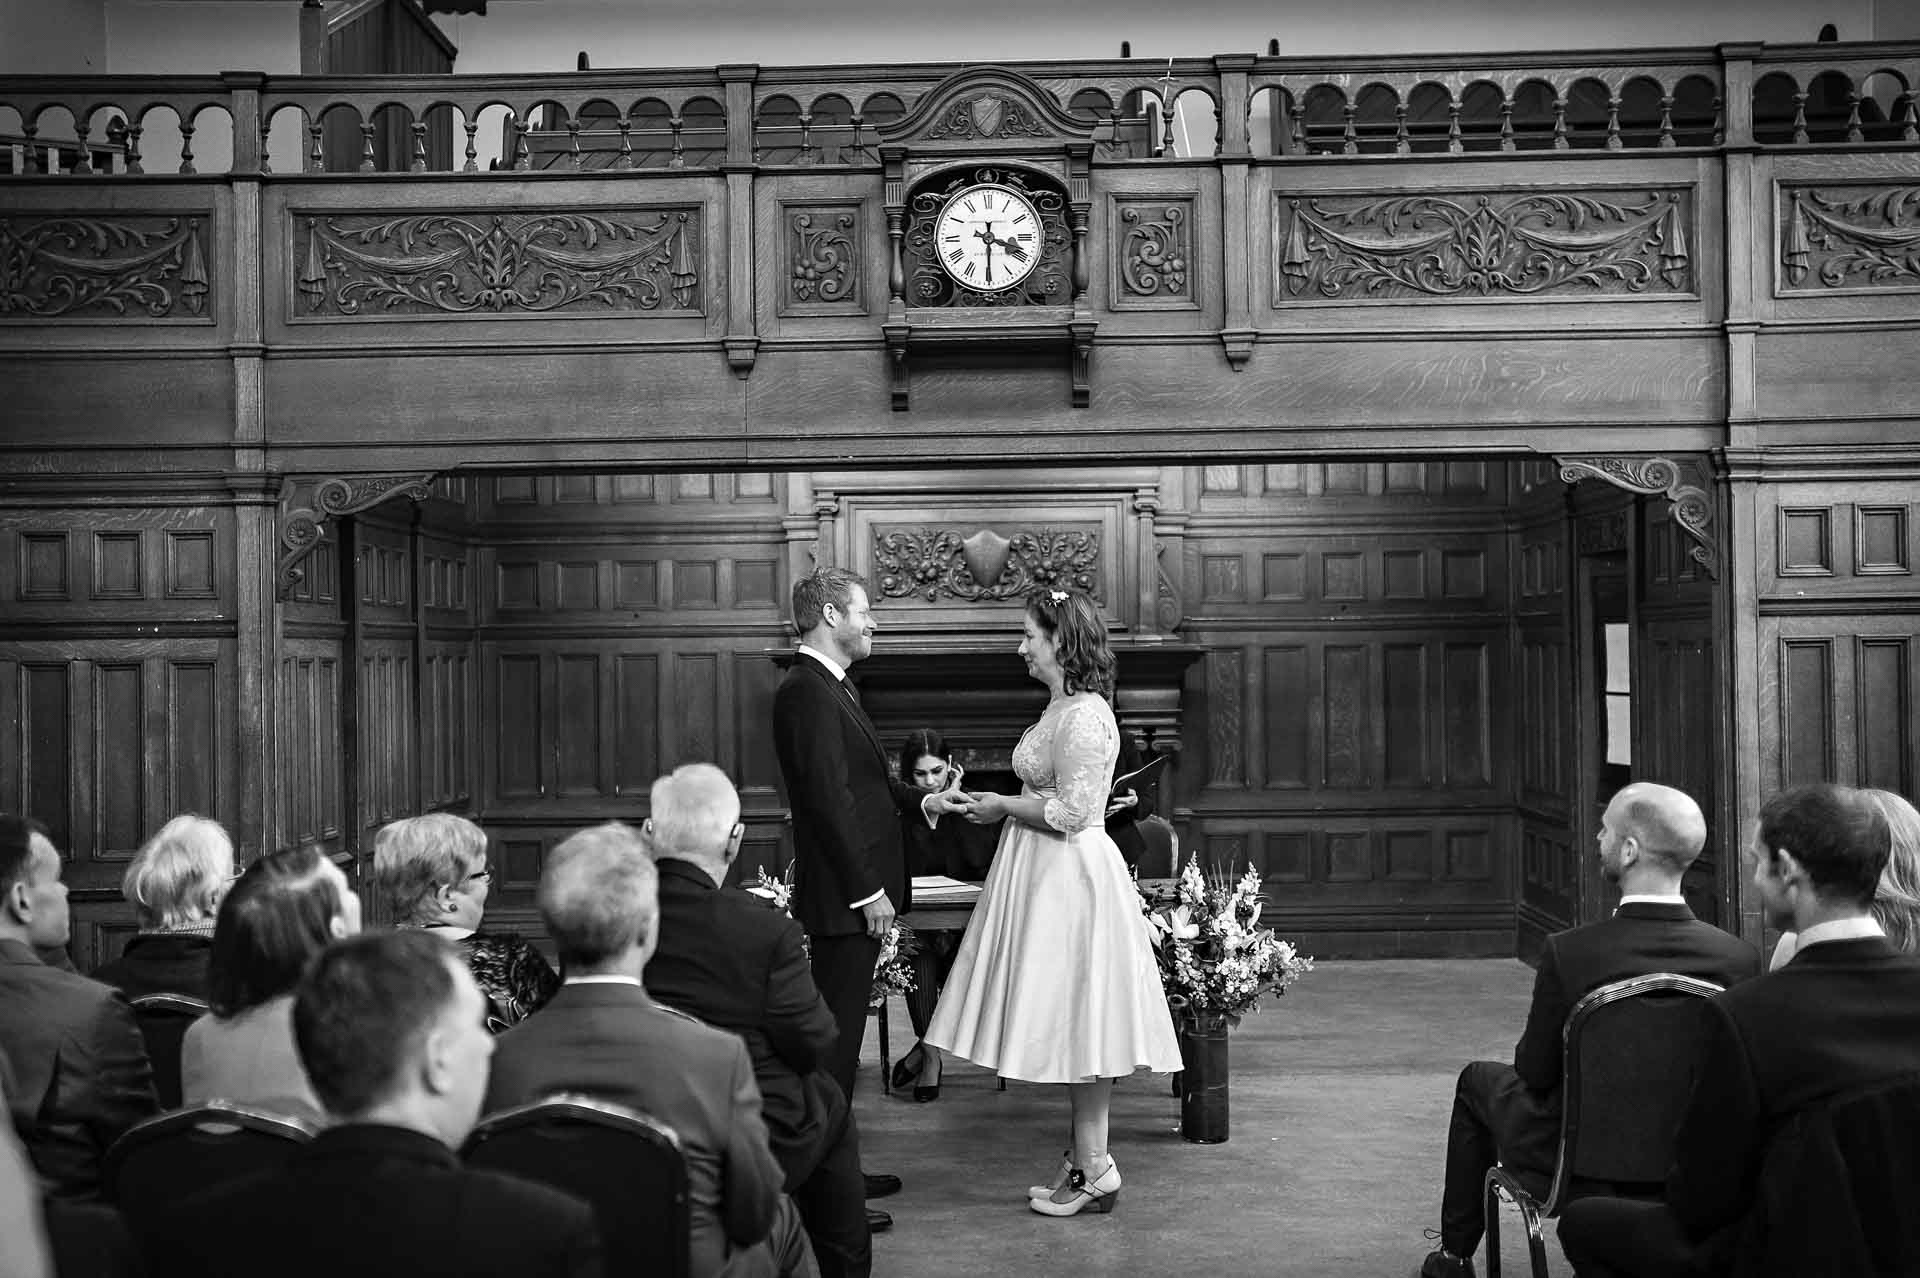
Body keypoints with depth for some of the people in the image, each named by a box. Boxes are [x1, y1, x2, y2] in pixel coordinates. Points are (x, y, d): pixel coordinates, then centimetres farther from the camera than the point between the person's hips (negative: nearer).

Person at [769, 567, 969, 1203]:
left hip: (858, 891, 10)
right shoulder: (806, 693, -18)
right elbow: (827, 799, -22)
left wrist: (920, 799, 10)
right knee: (834, 1035, -3)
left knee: (841, 1031, 16)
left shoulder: (830, 686, 15)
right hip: (843, 895, -10)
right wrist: (867, 891, -21)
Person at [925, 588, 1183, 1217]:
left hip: (1071, 880, -10)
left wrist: (1004, 806, -12)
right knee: (1068, 1024, 13)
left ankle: (1096, 1172, 3)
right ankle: (1084, 1158, 21)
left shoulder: (1085, 716, -18)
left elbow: (1072, 811, -22)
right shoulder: (1063, 709, 13)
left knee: (1076, 1022, -4)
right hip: (1047, 879, 10)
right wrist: (999, 804, 13)